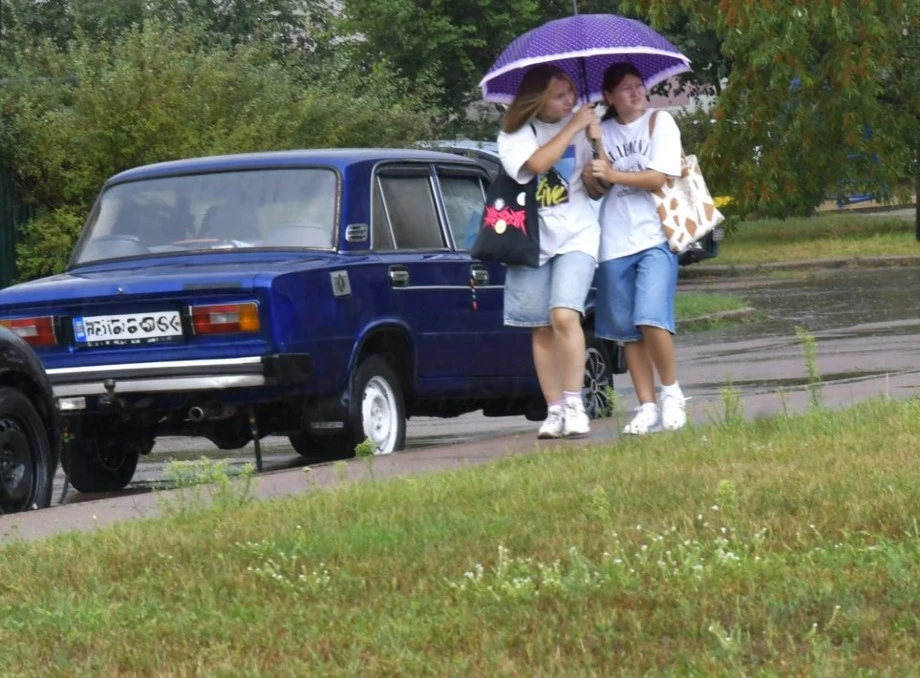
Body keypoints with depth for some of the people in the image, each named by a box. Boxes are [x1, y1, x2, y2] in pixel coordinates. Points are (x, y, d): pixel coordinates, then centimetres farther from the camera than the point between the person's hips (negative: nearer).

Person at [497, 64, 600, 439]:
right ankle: (554, 411, 9)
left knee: (564, 316, -19)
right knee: (542, 330, 2)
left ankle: (574, 404, -13)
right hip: (531, 240, 1)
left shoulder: (579, 125, 4)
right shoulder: (515, 134, 1)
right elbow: (537, 163, -19)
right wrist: (573, 128, -17)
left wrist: (597, 140, -14)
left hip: (576, 236, -1)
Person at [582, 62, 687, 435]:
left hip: (654, 237, -3)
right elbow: (596, 190, 4)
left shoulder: (660, 122, 3)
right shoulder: (603, 130, 11)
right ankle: (647, 408, 8)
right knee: (628, 332, 2)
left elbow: (659, 178, -7)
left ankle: (672, 392, 0)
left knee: (651, 318, -18)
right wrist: (596, 146, -12)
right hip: (614, 243, 3)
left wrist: (613, 175, -15)